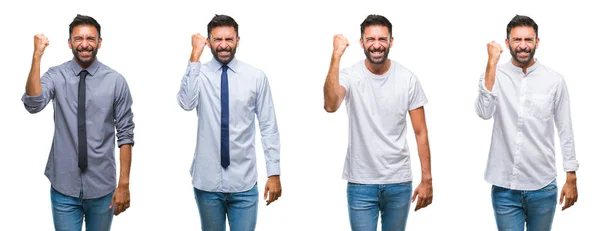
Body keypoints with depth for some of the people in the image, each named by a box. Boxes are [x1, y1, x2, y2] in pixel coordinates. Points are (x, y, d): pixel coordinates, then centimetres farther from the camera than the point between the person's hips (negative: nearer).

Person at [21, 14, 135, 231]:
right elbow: (33, 104, -20)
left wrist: (124, 184, -6)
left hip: (102, 187, 0)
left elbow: (125, 134, -3)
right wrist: (37, 56, -26)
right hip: (64, 186, 0)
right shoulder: (56, 76, -2)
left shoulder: (115, 81, -5)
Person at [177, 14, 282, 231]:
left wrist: (273, 173, -3)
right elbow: (186, 103, -22)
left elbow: (269, 127, 0)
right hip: (207, 181, 1)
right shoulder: (198, 73, -2)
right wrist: (195, 57, -21)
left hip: (244, 182, -1)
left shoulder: (256, 77, -2)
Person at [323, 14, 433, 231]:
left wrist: (426, 179, -2)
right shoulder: (350, 76, -8)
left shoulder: (408, 79, -3)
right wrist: (336, 56, -32)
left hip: (399, 182, 2)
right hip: (361, 183, -2)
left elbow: (421, 133, 1)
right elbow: (331, 106, -30)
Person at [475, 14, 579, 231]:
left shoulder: (554, 80, -2)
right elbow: (484, 112, -19)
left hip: (542, 186, 1)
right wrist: (492, 63, -21)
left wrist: (571, 179, 3)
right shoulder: (496, 75, -1)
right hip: (504, 186, 0)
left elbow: (565, 132, 3)